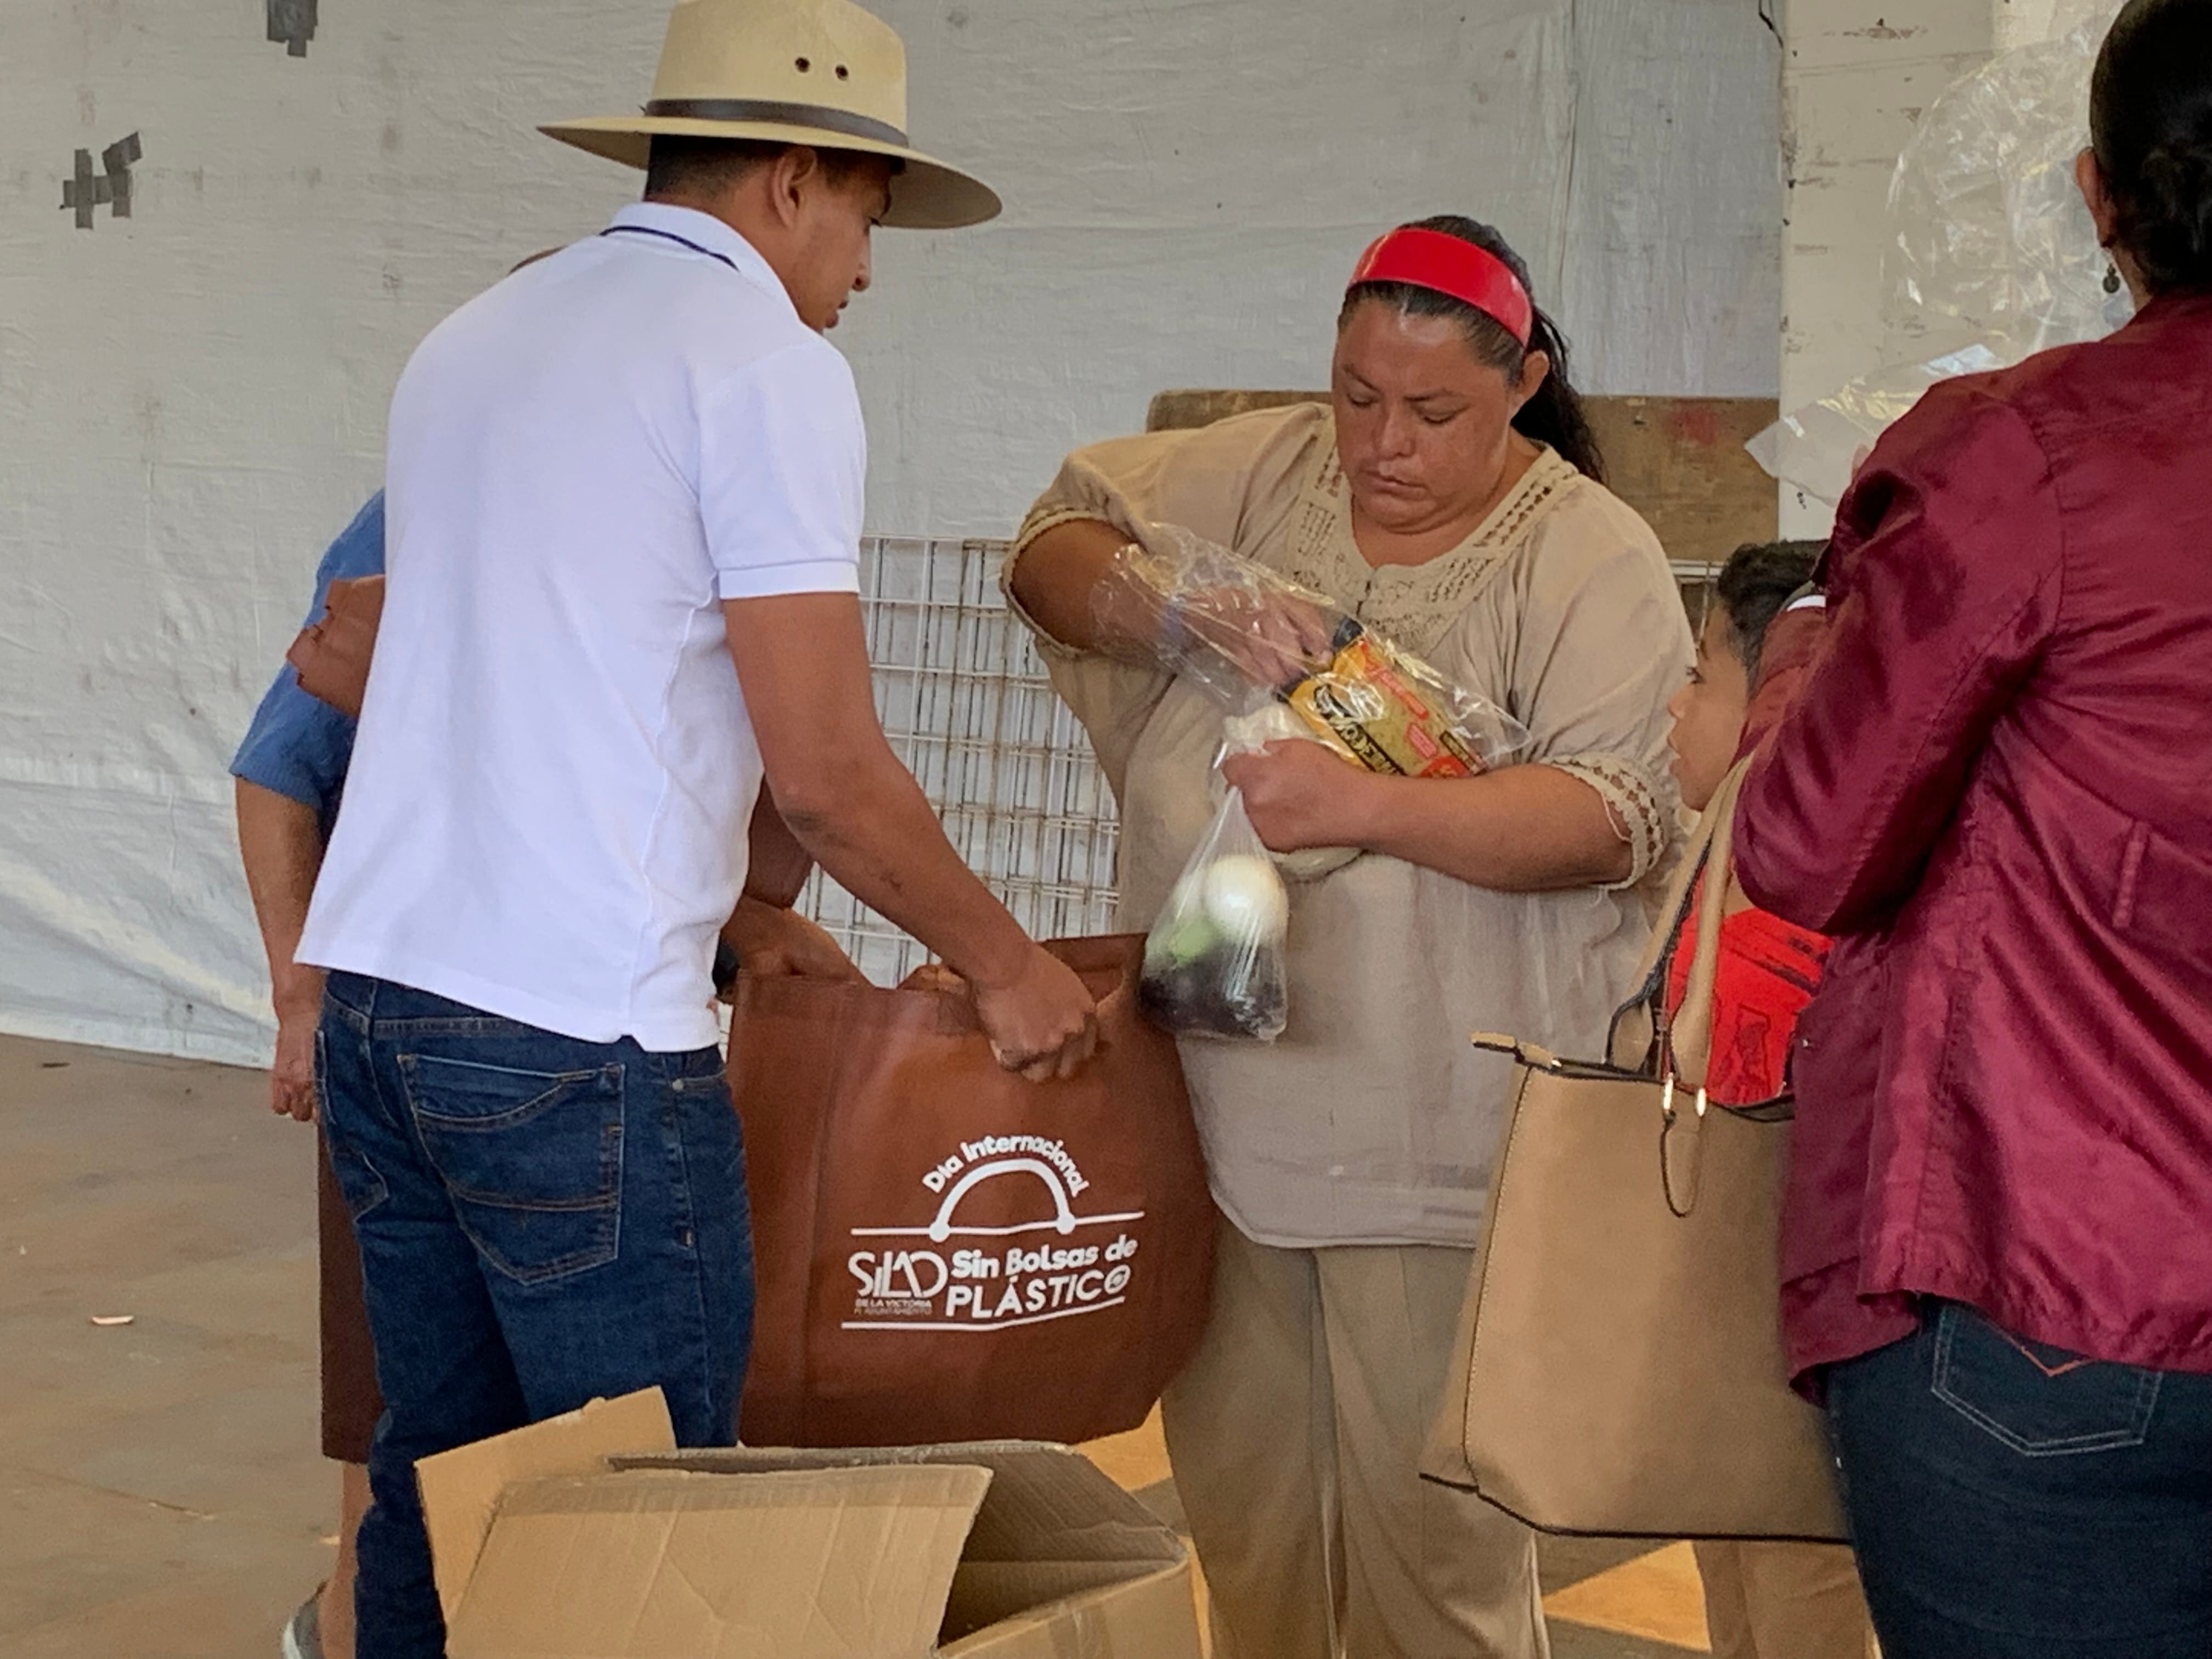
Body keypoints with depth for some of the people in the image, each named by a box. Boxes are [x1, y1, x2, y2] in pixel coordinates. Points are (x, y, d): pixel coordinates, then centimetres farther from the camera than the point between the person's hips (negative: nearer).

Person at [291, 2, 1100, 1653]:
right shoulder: (767, 361, -7)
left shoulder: (471, 339, 16)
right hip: (575, 1044, -8)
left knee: (437, 1483, 16)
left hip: (379, 981, 8)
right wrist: (1008, 967, 4)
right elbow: (828, 772, -11)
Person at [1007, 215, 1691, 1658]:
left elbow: (1620, 820, -16)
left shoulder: (1590, 556, -6)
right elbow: (1054, 553, 7)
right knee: (1237, 1511, 15)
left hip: (1434, 1145, -4)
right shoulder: (1264, 471, 7)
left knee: (1432, 1535, 3)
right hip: (1220, 1111, 5)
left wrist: (1367, 806, -28)